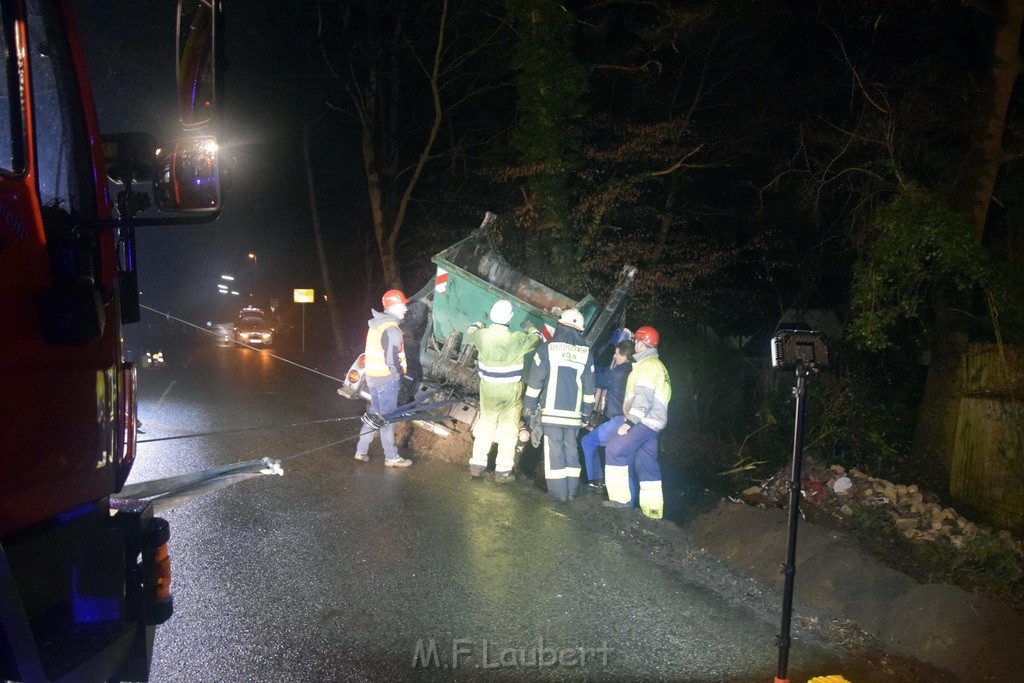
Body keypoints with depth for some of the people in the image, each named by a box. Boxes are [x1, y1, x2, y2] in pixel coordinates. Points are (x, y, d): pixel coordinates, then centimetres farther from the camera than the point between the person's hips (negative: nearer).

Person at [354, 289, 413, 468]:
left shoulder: (376, 324, 10)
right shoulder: (391, 329, -20)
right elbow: (392, 360, -23)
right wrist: (399, 376, -8)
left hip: (373, 376, 9)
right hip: (386, 379, -9)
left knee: (374, 414, 18)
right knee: (387, 418, 0)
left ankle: (361, 451, 23)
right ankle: (391, 457, 9)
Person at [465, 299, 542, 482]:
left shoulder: (482, 335, -11)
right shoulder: (517, 339, -19)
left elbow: (470, 333, 15)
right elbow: (536, 340, 2)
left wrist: (479, 323, 36)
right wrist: (531, 328, 23)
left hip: (488, 388, 3)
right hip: (511, 390, -3)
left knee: (486, 424, 19)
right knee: (508, 429, 9)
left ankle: (477, 464, 24)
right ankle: (502, 471, 11)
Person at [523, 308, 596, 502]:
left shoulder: (548, 348, -4)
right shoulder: (586, 354, 5)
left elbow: (536, 379, -3)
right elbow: (589, 385, 11)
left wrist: (529, 405, 6)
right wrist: (587, 410, 20)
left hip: (552, 409, -3)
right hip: (574, 412, 3)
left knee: (554, 448, 1)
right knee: (571, 448, 12)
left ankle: (558, 490, 1)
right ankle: (571, 490, 15)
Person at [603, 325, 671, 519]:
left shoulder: (647, 364, -9)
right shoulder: (656, 364, 24)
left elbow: (644, 396, -21)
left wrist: (629, 422, -26)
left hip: (643, 420, -10)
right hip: (651, 422, 10)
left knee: (615, 450, -11)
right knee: (647, 465, 10)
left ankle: (620, 498, -9)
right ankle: (653, 509, 12)